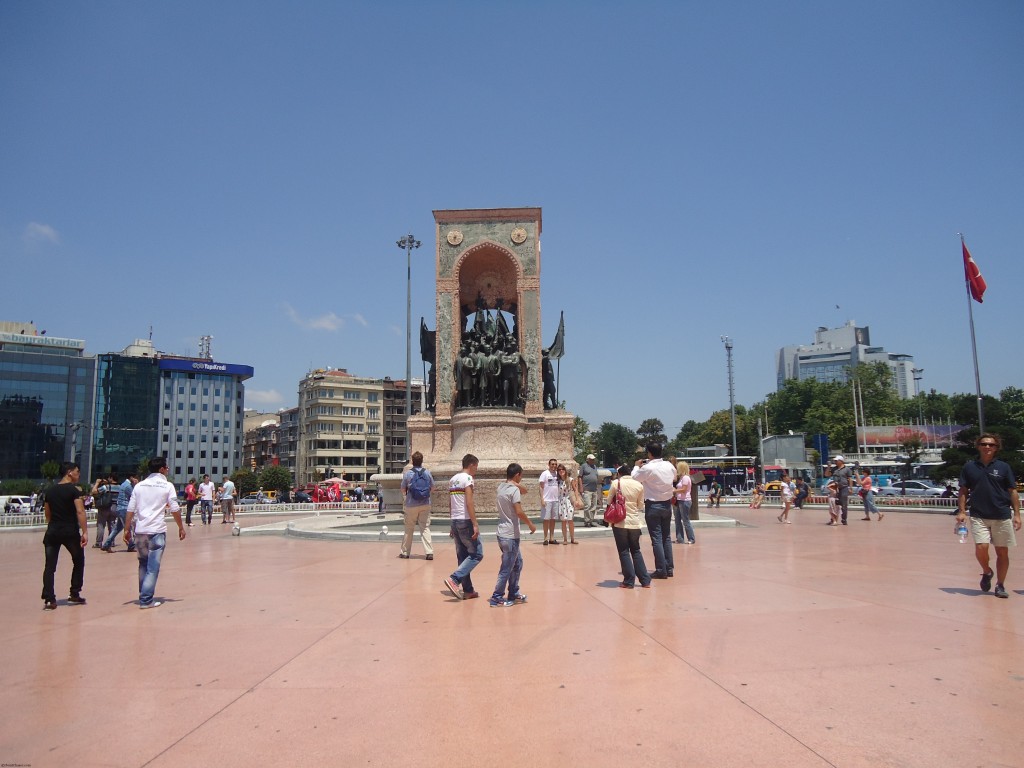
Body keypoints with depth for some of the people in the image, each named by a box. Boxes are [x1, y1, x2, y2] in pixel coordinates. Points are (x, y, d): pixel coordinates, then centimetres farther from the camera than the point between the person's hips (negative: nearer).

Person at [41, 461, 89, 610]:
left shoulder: (50, 491, 9)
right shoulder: (74, 490, -9)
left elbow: (47, 514, 17)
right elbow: (80, 511, -18)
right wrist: (85, 532, -19)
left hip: (52, 532, 4)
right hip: (70, 532, -4)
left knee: (50, 566, 4)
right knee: (78, 562, 15)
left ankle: (49, 599, -3)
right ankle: (74, 594, 18)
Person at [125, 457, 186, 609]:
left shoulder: (139, 485, 10)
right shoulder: (167, 485, -1)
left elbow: (130, 510, 6)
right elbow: (175, 509, -3)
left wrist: (127, 529, 11)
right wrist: (181, 527, 6)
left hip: (140, 531, 4)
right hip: (157, 531, -4)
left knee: (143, 564, 18)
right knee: (153, 567, 0)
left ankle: (143, 596, 25)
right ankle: (146, 600, -2)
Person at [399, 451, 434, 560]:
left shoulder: (408, 473, -7)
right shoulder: (427, 472, -2)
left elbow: (403, 489, -1)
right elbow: (432, 487, 7)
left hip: (411, 505, -1)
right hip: (425, 505, 1)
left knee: (409, 529, 11)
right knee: (425, 528, 5)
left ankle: (405, 552, 21)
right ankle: (429, 552, -5)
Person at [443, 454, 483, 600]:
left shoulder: (452, 480, 15)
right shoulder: (467, 478, -10)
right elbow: (469, 503, -18)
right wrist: (475, 525, -19)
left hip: (455, 521, 9)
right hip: (465, 521, -9)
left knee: (463, 556, 12)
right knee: (477, 554, -2)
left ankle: (467, 590, 15)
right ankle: (454, 579, -14)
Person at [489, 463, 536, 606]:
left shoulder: (501, 487, 10)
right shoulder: (514, 490, -16)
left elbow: (523, 491, 24)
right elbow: (519, 512, -24)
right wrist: (530, 524, -9)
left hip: (503, 533, 9)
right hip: (511, 535, -9)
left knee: (517, 563, 21)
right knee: (507, 568, 0)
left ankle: (514, 593, 28)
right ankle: (497, 598, 6)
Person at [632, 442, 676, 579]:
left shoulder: (647, 468, -19)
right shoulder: (669, 466, -1)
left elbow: (634, 478, -4)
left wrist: (636, 466, 14)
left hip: (653, 506, -5)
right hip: (667, 504, 6)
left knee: (656, 538, -1)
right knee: (667, 537, 13)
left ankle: (661, 570, 0)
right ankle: (670, 568, 17)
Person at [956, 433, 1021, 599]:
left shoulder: (1003, 467, 3)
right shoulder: (969, 467, 4)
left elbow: (1013, 491, 4)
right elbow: (963, 491, 6)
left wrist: (1017, 514, -2)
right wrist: (961, 511, -3)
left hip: (1002, 516, 1)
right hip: (978, 516, 0)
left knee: (1002, 552, 6)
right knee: (981, 548, -13)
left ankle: (1000, 585, 21)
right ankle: (986, 572, 17)